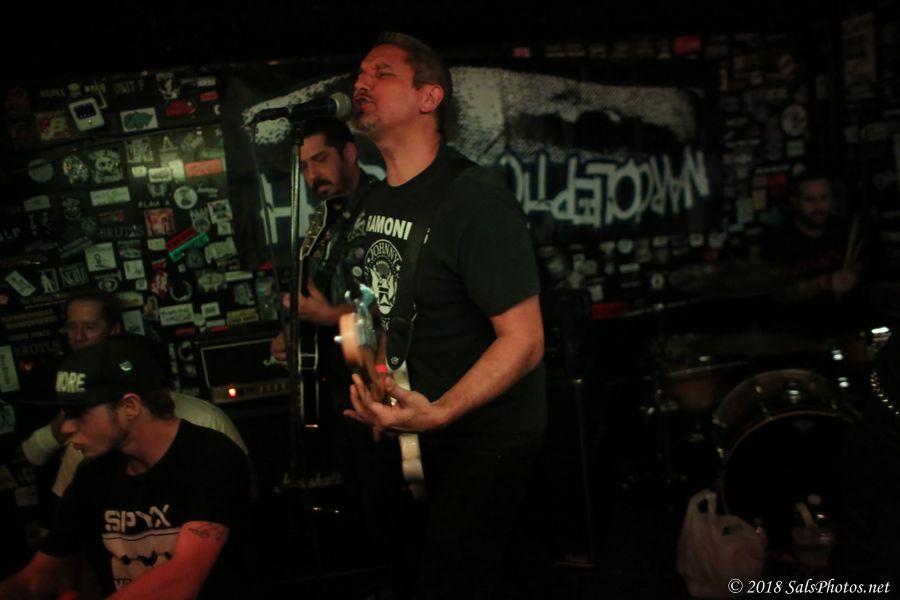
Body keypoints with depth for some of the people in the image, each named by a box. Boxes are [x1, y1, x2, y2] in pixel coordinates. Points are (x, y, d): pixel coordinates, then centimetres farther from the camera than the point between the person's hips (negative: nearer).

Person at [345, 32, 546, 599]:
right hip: (414, 427, 8)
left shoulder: (474, 197, -23)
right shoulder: (376, 200, 3)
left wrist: (437, 414, -36)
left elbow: (524, 339, -26)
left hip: (484, 438, -8)